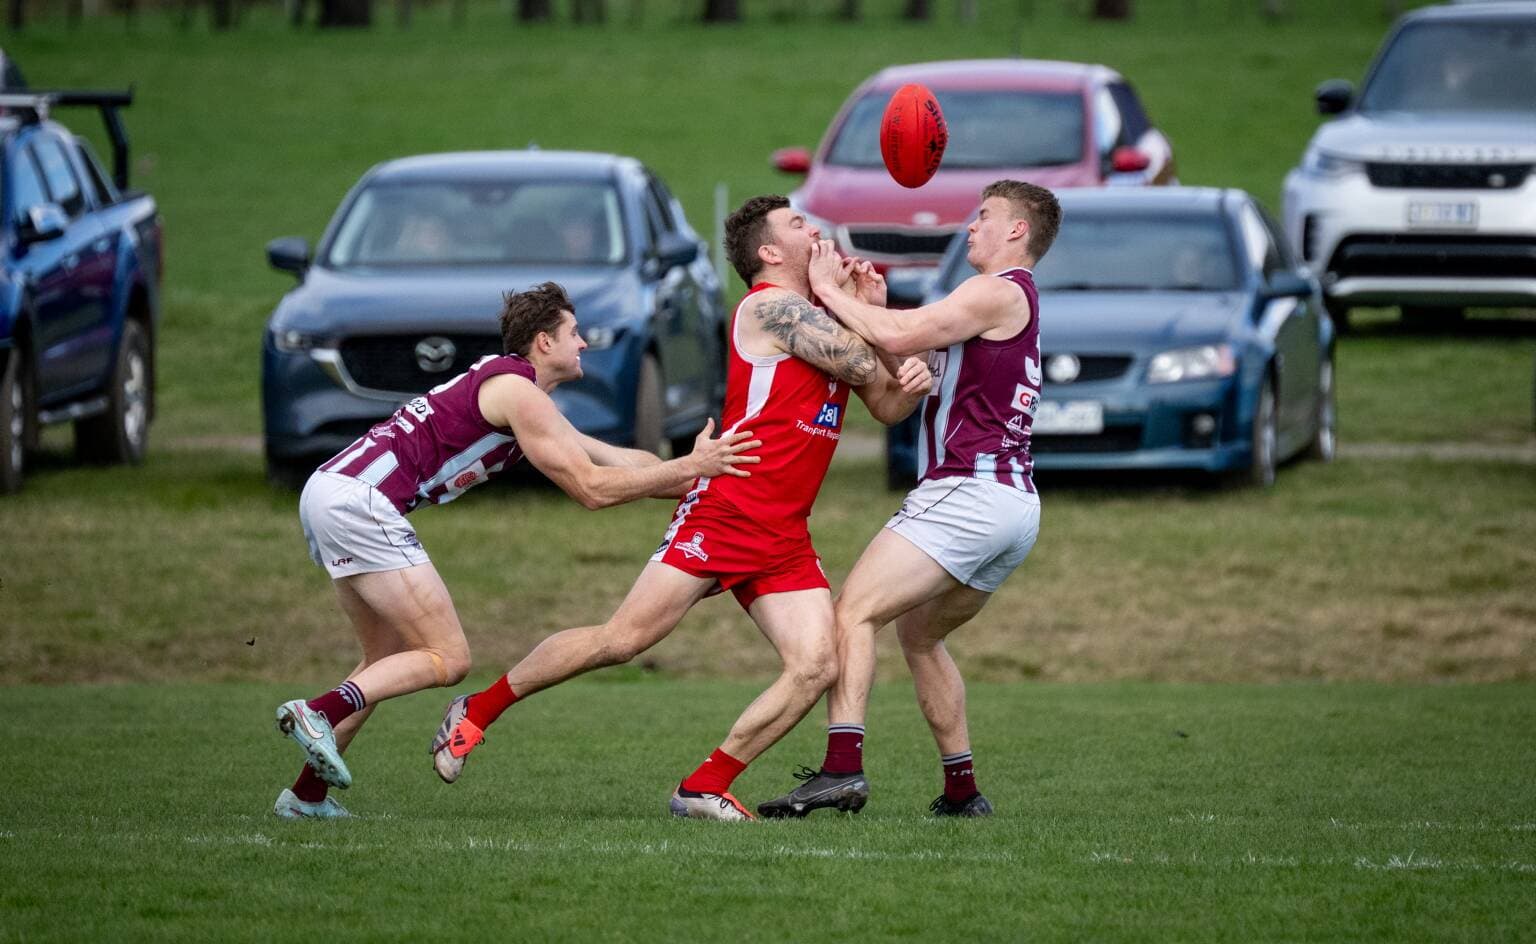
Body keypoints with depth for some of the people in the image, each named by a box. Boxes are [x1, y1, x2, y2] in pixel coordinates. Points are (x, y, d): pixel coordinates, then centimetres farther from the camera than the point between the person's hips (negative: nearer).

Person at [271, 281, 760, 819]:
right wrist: (689, 468, -5)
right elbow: (592, 489, -10)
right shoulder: (517, 391, -6)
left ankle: (306, 795, 10)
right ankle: (318, 712, -23)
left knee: (390, 661, 17)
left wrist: (700, 474, 21)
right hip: (358, 502, -10)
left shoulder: (519, 394, 25)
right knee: (447, 660, -8)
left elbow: (616, 461, 26)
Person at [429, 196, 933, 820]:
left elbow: (887, 406, 20)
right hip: (723, 510, -8)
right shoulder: (770, 306, -8)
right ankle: (477, 711, 9)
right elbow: (864, 366, -13)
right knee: (622, 640, -8)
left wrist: (913, 382, -2)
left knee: (817, 666, -11)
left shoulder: (822, 318, 18)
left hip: (784, 536, 8)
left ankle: (704, 789, -3)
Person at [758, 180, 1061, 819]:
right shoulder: (1015, 303, 25)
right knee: (919, 634, 23)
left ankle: (842, 767, -30)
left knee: (854, 613, -16)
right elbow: (912, 357, 20)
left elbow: (901, 336, -16)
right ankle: (962, 790, 19)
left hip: (968, 490, -10)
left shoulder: (1000, 292, -6)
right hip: (1017, 507, 10)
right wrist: (860, 299, 8)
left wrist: (829, 290, -4)